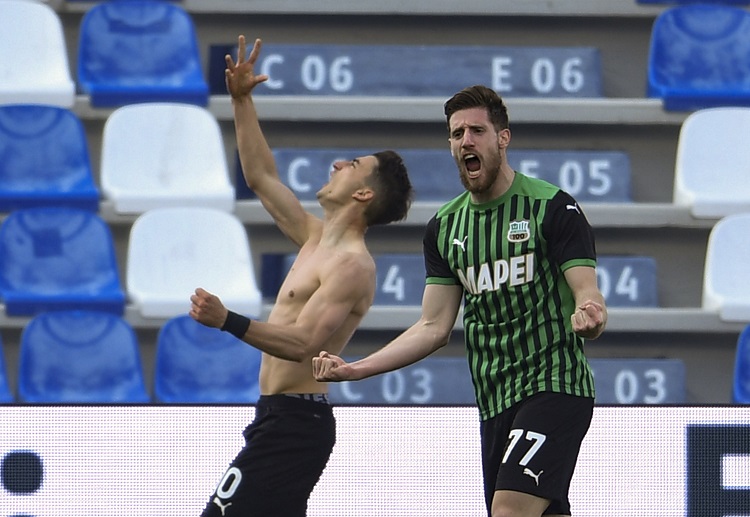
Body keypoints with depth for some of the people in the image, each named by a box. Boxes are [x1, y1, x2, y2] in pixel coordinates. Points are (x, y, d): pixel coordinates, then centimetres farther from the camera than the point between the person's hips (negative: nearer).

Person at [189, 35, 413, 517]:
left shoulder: (351, 265, -15)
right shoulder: (317, 238, 14)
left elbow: (303, 343, -27)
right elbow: (262, 177, 24)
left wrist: (229, 322, -38)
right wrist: (242, 101, 19)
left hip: (293, 422, -10)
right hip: (283, 418, 10)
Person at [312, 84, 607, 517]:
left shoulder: (553, 207, -6)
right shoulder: (445, 226, 12)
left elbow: (587, 295, -11)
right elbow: (435, 327, 12)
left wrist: (588, 314, -37)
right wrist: (354, 369, 2)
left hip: (555, 386, -7)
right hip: (495, 401, 7)